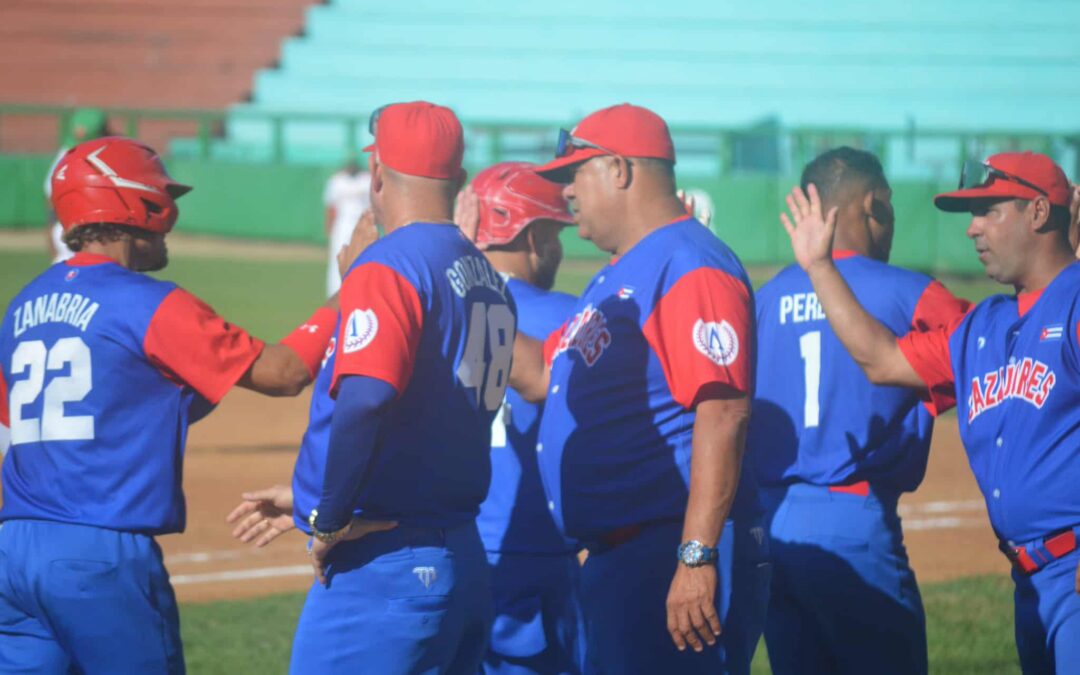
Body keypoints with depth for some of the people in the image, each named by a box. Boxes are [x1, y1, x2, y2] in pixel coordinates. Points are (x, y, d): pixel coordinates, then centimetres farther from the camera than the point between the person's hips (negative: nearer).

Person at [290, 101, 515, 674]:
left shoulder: (386, 269, -12)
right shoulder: (487, 278, 13)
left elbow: (363, 402, -27)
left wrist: (329, 521, -16)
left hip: (387, 563, -9)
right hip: (466, 558, 9)